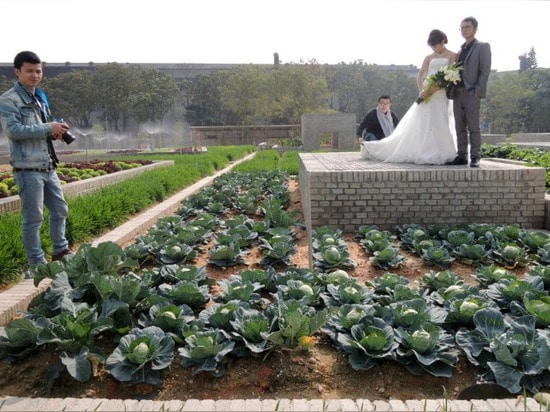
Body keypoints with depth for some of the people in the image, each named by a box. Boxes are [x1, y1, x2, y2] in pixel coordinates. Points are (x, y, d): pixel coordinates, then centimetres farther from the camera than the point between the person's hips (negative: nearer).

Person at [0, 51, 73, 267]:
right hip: (28, 168, -8)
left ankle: (60, 250, 31)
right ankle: (36, 263, 10)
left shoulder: (40, 98, 18)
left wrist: (57, 130, 3)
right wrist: (48, 129, -20)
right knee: (33, 218, -1)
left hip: (48, 166, 8)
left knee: (60, 209, 15)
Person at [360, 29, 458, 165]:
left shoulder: (452, 56, 9)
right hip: (426, 93, 1)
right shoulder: (429, 57, 14)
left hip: (441, 94, -1)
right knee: (422, 123, -6)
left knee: (440, 124, -4)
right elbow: (420, 76, 5)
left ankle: (437, 154, 0)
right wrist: (421, 91, -15)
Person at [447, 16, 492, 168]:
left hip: (472, 93, -6)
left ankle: (475, 157, -2)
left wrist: (477, 91, -15)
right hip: (458, 93, 6)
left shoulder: (482, 47, 2)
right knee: (460, 127, 5)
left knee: (473, 127, -6)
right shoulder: (461, 49, 20)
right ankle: (461, 156, 9)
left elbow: (485, 71, -5)